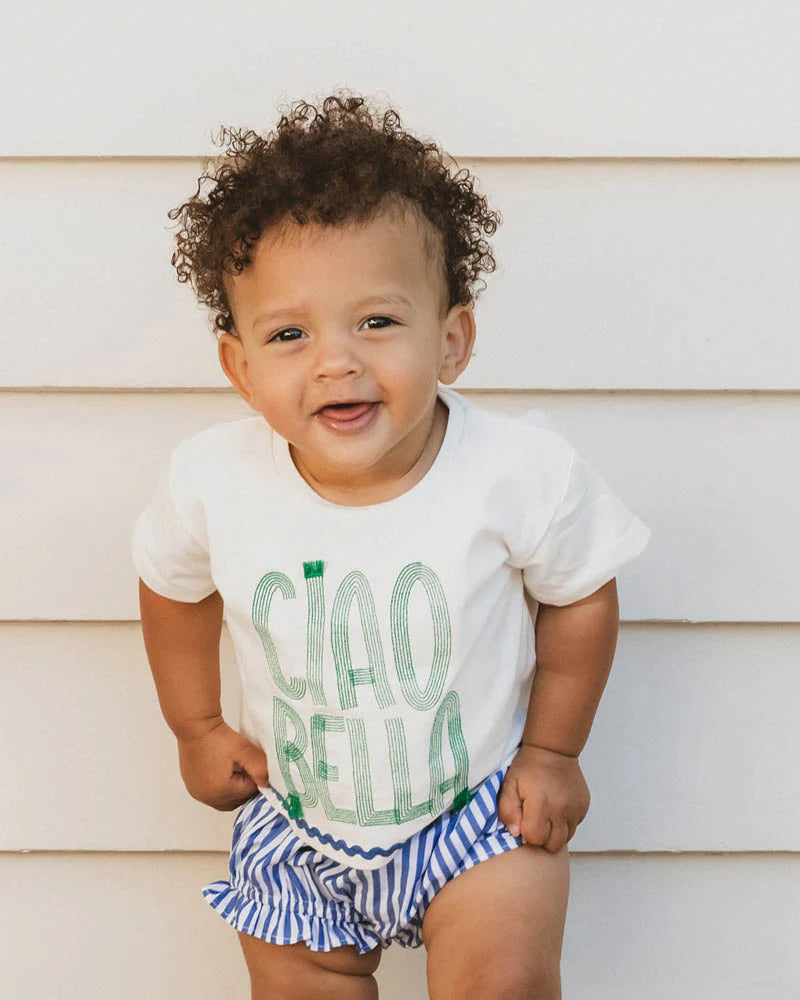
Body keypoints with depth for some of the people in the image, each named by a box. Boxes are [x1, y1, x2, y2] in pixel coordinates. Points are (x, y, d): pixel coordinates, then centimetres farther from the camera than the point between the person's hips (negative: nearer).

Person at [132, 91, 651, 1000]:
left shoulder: (521, 472, -26)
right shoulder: (212, 481, -22)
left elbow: (580, 598, -7)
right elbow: (175, 587, 1)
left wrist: (553, 750, -1)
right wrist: (197, 728, 10)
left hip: (478, 802, -2)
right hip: (295, 816, 3)